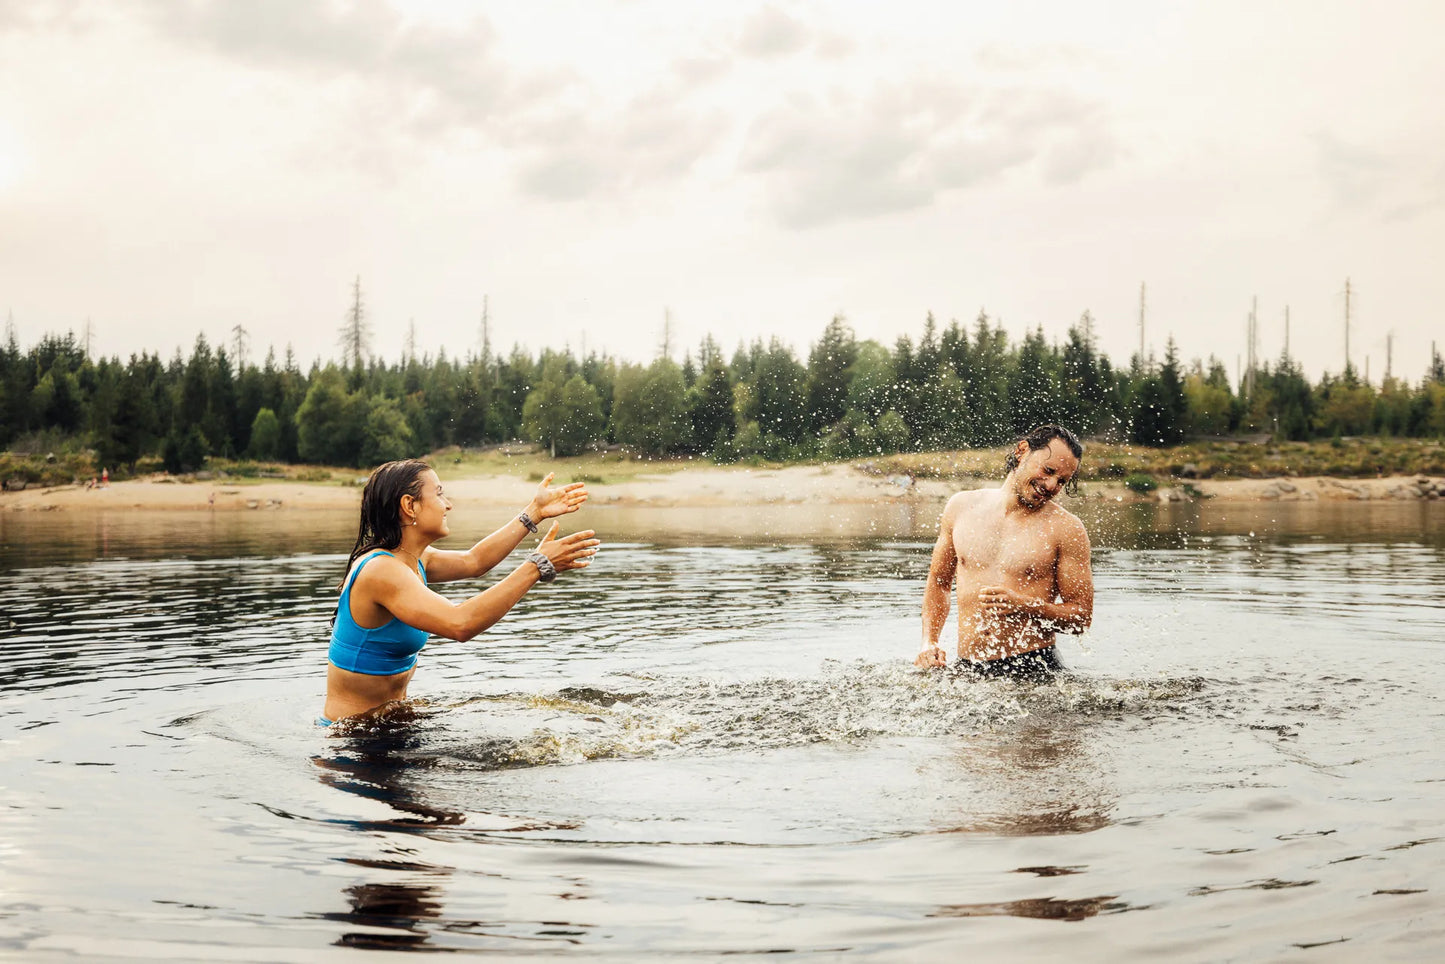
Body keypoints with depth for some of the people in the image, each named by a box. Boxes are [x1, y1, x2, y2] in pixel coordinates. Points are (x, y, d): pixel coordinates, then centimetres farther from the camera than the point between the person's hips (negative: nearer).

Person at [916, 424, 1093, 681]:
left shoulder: (1066, 528, -2)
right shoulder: (962, 506, 8)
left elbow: (1082, 617, -2)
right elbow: (938, 583, 19)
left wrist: (1022, 605, -17)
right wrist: (929, 643, 5)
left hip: (1033, 669, -3)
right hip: (967, 669, 4)